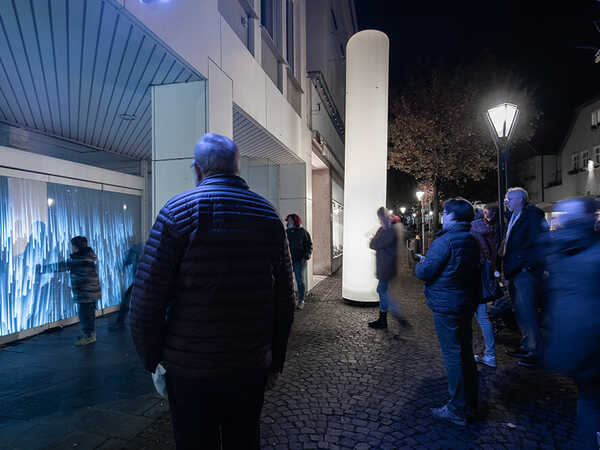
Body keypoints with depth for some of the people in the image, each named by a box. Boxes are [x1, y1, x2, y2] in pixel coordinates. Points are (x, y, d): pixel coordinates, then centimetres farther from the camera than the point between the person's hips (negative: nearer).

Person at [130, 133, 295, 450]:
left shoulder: (178, 211, -11)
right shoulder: (269, 216, 1)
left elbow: (146, 299, -14)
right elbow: (285, 301, 2)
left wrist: (152, 359, 1)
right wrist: (275, 361, 12)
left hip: (190, 369, -3)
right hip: (253, 368, 4)